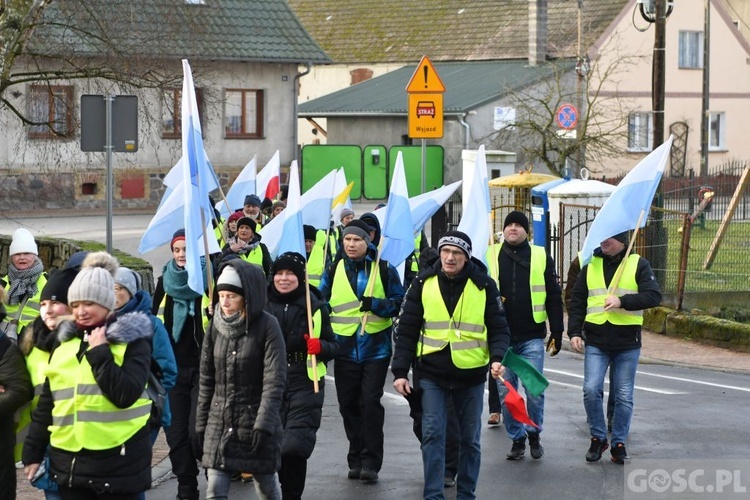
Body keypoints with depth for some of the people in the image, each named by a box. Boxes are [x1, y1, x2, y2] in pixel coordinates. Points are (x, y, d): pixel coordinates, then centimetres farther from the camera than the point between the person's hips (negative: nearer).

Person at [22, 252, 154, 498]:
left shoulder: (132, 341, -2)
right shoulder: (65, 345, 13)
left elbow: (125, 395, -17)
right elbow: (46, 404, 17)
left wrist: (99, 352, -15)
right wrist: (33, 452, 16)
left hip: (117, 464, -5)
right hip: (70, 462, 5)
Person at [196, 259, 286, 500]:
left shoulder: (267, 326, -10)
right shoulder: (215, 327, 3)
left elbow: (274, 381, -14)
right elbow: (206, 380, 8)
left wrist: (263, 425, -21)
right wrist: (201, 424, 8)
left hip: (256, 421, -3)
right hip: (219, 423, 3)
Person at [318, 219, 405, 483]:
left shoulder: (384, 270, 1)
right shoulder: (333, 270, 6)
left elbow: (400, 303, 2)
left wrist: (376, 304, -16)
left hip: (375, 347, -3)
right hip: (345, 349, 3)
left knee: (370, 402, -9)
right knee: (348, 404, 6)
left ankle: (371, 462, -4)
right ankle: (356, 459, 18)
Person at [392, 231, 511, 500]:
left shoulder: (483, 285, -3)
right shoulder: (423, 283, -2)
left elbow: (498, 328, 0)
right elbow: (407, 330, 1)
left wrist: (498, 357, -18)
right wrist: (400, 371, -4)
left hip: (471, 375, 0)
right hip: (432, 374, 0)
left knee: (470, 438, 10)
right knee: (432, 435, -6)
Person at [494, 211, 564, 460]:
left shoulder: (541, 258, 4)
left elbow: (553, 297, 6)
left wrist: (557, 332, 1)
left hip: (532, 337, -1)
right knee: (505, 392, 3)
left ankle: (534, 434, 17)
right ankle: (517, 438, 15)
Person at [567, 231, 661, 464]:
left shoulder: (638, 265, 0)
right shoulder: (590, 266, 9)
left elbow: (654, 296, -10)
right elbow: (577, 302, 12)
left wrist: (622, 301, -20)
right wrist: (574, 332, 1)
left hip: (627, 342, -1)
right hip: (596, 342, 2)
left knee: (624, 396, 4)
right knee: (591, 389, -10)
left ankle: (619, 443, 17)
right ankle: (598, 438, 7)